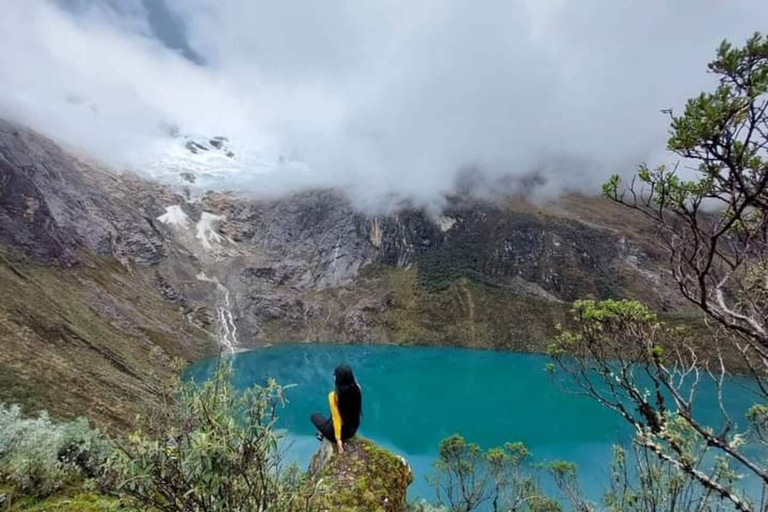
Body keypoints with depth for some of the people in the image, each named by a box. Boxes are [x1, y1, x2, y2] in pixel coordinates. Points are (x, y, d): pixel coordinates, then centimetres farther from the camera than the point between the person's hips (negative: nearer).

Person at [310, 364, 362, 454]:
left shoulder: (334, 396, -28)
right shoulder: (357, 389, -17)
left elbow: (336, 419, -22)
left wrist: (338, 439, -15)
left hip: (339, 432, -4)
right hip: (353, 430, 4)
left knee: (314, 416, 20)